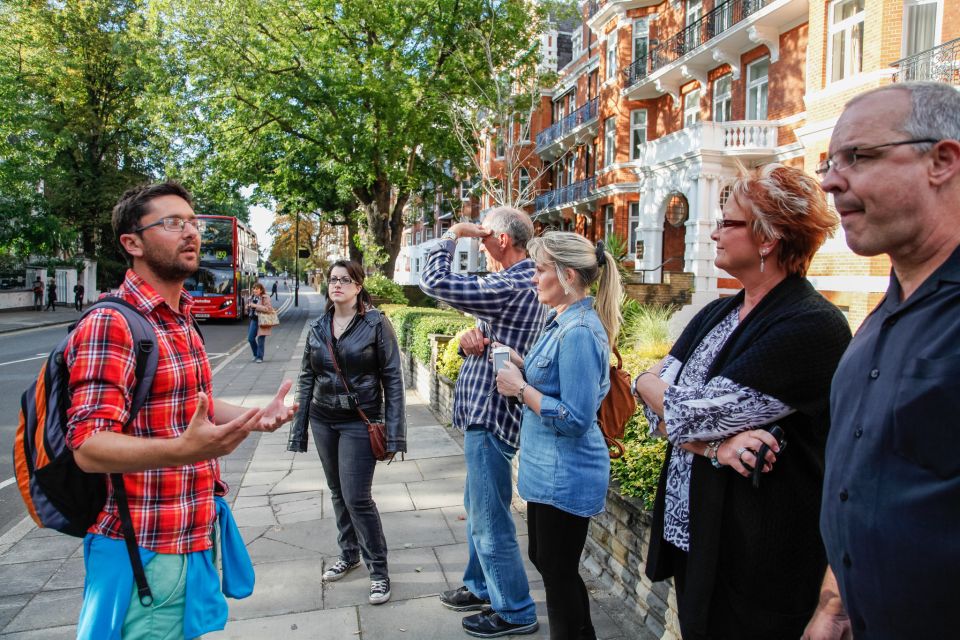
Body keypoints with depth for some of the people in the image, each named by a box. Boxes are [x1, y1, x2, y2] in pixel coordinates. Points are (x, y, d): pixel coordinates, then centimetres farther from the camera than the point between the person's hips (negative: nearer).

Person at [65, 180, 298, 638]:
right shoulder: (110, 325, -19)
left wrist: (254, 418, 5)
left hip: (195, 538, 9)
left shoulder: (180, 321, 12)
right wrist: (182, 450, -42)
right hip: (145, 551, -9)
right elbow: (89, 447, -25)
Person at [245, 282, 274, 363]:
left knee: (261, 339, -4)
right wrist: (248, 306, 1)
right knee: (250, 338, 5)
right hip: (254, 320, 7)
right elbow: (248, 309, 27)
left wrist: (256, 306, -22)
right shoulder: (252, 298, 12)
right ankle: (255, 355, 25)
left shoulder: (265, 298, -9)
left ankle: (259, 357, 7)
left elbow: (268, 309, -21)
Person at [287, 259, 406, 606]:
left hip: (360, 421, -5)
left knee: (357, 497, -7)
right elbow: (306, 378, 10)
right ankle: (349, 554, 35)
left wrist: (394, 433, -14)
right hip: (323, 420, 5)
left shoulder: (376, 324, -9)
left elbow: (392, 378, -9)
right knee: (338, 493, 16)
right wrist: (299, 428, 7)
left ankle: (378, 569, 10)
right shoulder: (318, 327, 5)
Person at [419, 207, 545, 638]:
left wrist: (452, 235, -9)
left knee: (490, 520, 1)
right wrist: (470, 341, -9)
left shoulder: (511, 287, -22)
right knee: (478, 509, 23)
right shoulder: (522, 283, 12)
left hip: (490, 416, -11)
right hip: (485, 412, 11)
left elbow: (434, 281, -25)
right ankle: (481, 586, 39)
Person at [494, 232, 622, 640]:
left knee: (558, 573, 7)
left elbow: (575, 419, -26)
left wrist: (520, 389, -19)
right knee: (545, 560, 23)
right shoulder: (564, 322, 8)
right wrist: (519, 368, 2)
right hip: (549, 469, 10)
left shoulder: (579, 332, -23)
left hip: (564, 477, -10)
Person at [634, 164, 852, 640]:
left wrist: (648, 383, -3)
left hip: (755, 560, -7)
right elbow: (658, 407, -1)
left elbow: (690, 413, -23)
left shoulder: (813, 328, -19)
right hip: (687, 533, 7)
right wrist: (713, 444, -20)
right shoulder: (716, 315, 7)